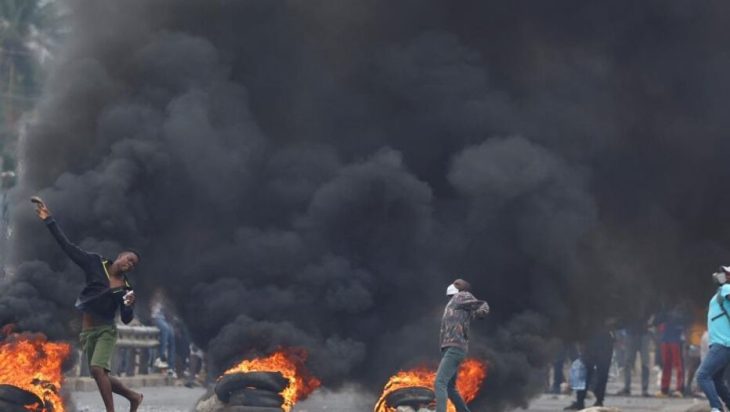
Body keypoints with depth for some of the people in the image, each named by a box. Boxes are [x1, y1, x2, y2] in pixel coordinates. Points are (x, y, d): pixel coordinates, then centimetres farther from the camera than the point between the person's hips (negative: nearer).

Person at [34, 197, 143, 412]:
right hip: (88, 332, 3)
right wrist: (49, 220, -10)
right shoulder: (95, 264, 1)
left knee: (97, 369, -24)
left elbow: (127, 319, 2)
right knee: (101, 376, 7)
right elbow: (67, 246, -3)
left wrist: (129, 306, -21)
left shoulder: (126, 288, 0)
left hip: (106, 330, -3)